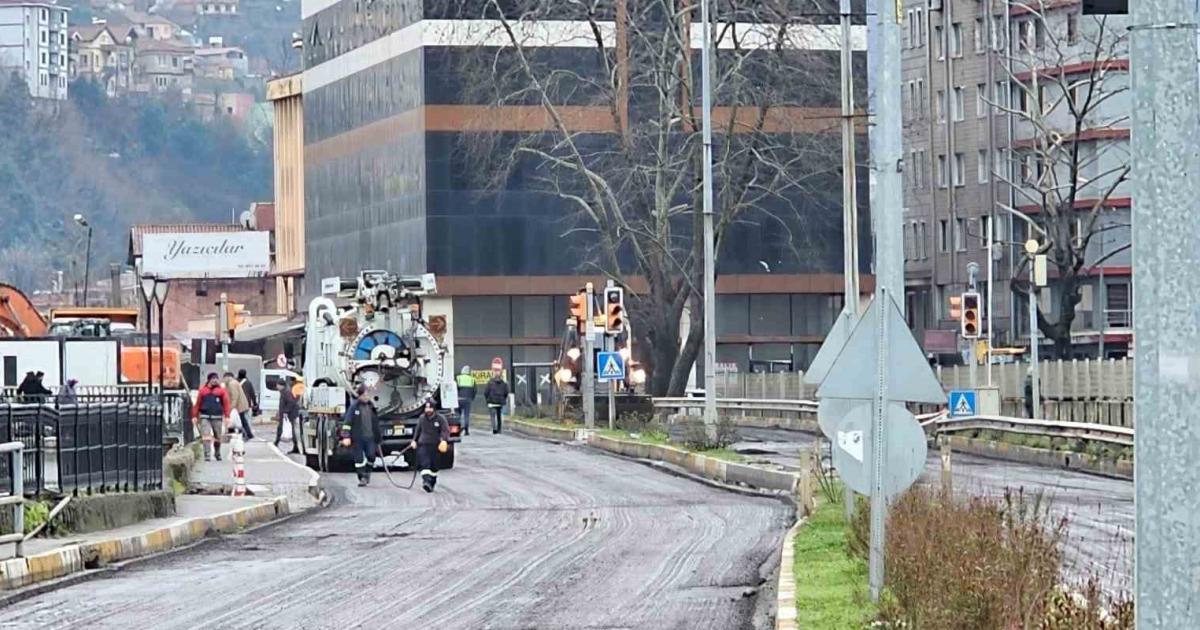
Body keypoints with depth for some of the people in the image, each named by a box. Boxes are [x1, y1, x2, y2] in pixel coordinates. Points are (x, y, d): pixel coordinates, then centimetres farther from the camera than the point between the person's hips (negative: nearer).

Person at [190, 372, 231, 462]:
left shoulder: (221, 391, 5)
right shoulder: (203, 391, 7)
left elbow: (226, 403, -1)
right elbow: (197, 404, 9)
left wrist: (227, 417, -9)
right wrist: (195, 416, 4)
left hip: (217, 417, 0)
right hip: (205, 417, 0)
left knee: (218, 437, 9)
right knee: (206, 437, -12)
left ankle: (217, 453, 30)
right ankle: (207, 455, -13)